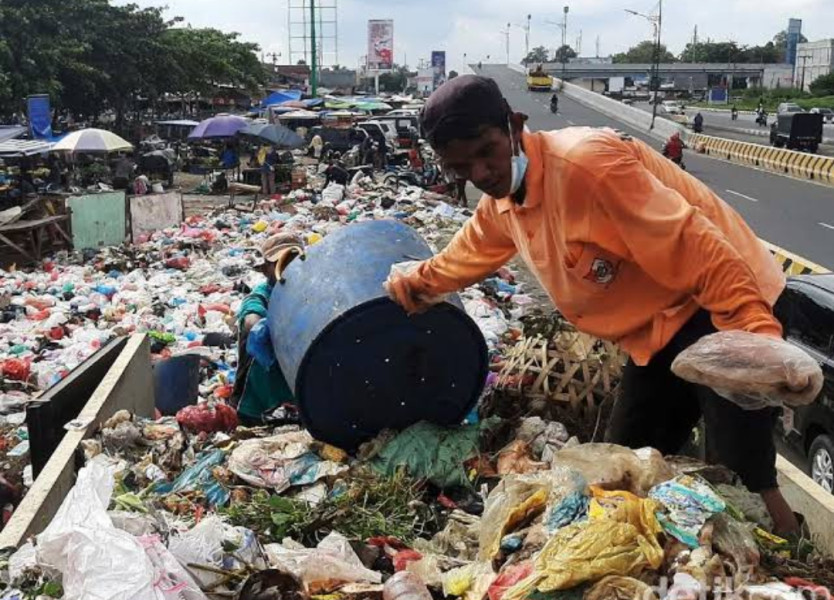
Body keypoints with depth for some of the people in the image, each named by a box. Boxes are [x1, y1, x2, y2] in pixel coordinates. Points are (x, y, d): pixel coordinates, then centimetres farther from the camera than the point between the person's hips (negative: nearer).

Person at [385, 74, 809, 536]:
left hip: (723, 310, -9)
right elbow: (466, 254, 30)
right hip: (656, 333, 9)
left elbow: (693, 248, -30)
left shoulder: (582, 160, -26)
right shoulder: (499, 203, 4)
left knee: (743, 483, -13)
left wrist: (758, 337, -35)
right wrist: (418, 282, 27)